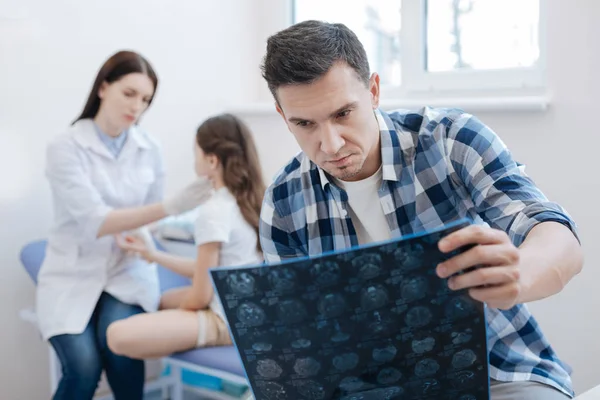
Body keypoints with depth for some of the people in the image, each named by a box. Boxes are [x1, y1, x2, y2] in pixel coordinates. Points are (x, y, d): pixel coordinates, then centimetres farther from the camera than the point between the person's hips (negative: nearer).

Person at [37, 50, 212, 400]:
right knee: (84, 367, -25)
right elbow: (95, 221, -20)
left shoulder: (149, 149, 1)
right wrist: (172, 206, -29)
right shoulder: (66, 148, -11)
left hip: (128, 270, 2)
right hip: (74, 275, -2)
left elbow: (150, 218, 8)